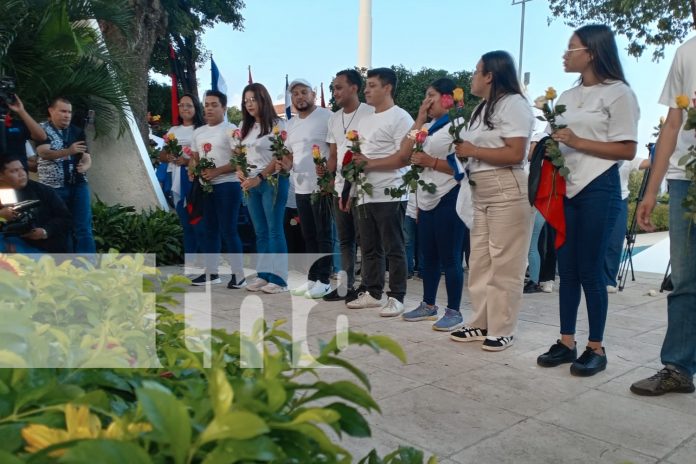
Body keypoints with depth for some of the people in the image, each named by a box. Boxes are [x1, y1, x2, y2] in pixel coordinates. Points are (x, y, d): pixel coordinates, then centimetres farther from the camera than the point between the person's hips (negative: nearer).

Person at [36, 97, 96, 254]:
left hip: (78, 185, 2)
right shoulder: (42, 129, 0)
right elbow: (44, 153, -16)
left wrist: (84, 166, -16)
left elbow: (87, 158, 8)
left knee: (83, 228, -2)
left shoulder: (77, 132, 10)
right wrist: (69, 151, -32)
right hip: (52, 187, -2)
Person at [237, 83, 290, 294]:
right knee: (260, 232, 8)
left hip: (272, 181, -7)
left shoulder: (277, 125, -6)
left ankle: (279, 279, -2)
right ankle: (263, 275, 13)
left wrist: (259, 178, -18)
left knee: (274, 230, -6)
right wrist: (240, 173, -1)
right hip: (251, 184, 7)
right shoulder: (245, 127, 16)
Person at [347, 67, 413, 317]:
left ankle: (396, 297, 5)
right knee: (369, 248, 13)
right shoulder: (365, 120, 20)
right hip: (365, 195, 8)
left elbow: (405, 156, -16)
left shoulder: (400, 118, -7)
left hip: (389, 196, -8)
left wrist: (370, 163, -16)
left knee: (393, 249, -2)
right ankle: (372, 292, 22)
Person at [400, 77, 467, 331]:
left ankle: (454, 311, 6)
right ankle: (428, 305, 25)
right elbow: (407, 151, 5)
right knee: (427, 256, 13)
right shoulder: (429, 128, 18)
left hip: (448, 200, -8)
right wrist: (420, 118, 6)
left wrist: (431, 161, -17)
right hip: (427, 200, 8)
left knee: (449, 257, -3)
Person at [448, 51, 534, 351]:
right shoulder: (483, 108, 21)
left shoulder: (513, 103, -8)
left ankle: (503, 330, 5)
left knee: (504, 264, -3)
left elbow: (515, 154, -19)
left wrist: (473, 151, -12)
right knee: (479, 262, 9)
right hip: (481, 194, 9)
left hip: (507, 193, -9)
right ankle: (481, 323, 18)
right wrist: (463, 150, 2)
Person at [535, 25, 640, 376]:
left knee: (590, 270, -2)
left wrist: (578, 142, -16)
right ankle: (566, 342, 15)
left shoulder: (618, 93, -4)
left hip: (598, 190, -6)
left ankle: (596, 348, 10)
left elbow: (627, 150, -9)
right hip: (565, 189, 6)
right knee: (567, 269, 7)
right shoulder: (567, 97, 16)